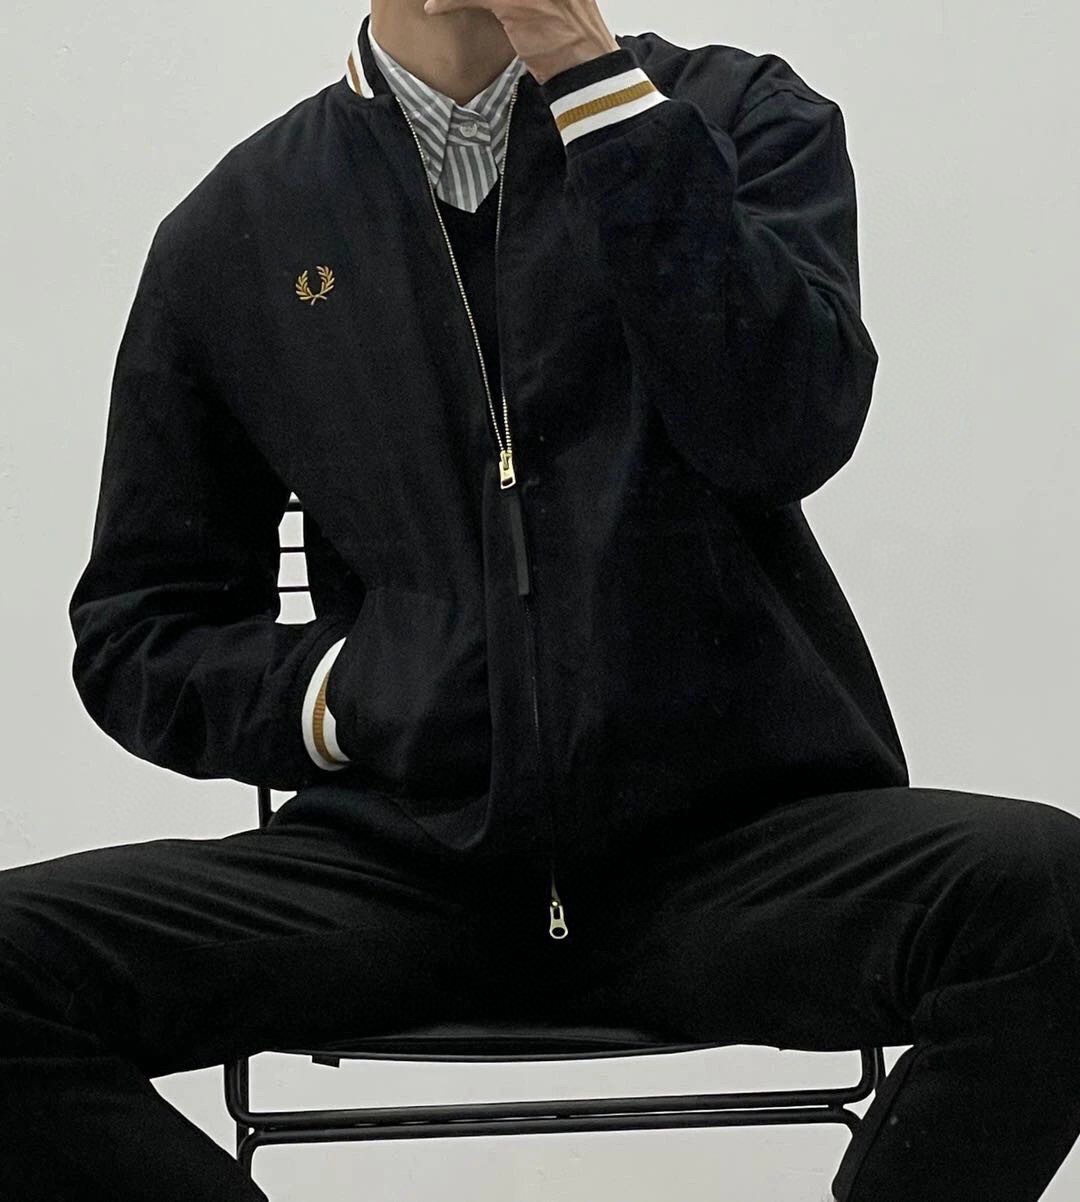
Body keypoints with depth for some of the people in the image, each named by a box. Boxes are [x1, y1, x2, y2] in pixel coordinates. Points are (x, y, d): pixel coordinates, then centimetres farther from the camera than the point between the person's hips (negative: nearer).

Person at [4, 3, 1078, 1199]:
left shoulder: (744, 115, 8)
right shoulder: (232, 233, 10)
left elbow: (787, 432, -12)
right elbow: (135, 631, 16)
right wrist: (333, 695, -4)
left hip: (743, 840, -1)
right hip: (400, 860, 1)